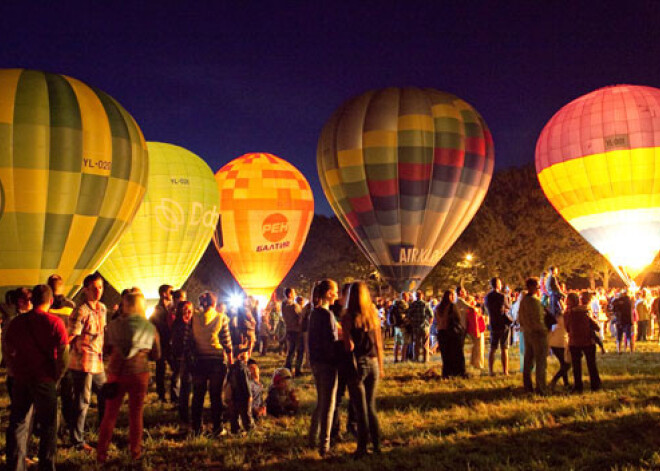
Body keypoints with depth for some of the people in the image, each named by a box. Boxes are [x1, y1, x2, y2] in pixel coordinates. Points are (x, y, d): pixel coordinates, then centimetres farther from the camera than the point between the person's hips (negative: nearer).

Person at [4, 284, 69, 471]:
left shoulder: (16, 322, 3)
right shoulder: (54, 322, -10)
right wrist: (57, 377, -1)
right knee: (47, 426, 8)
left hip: (21, 380, 4)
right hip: (45, 380, -3)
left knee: (18, 424, 13)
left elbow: (8, 352, 10)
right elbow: (64, 354, -13)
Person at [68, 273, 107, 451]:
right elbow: (70, 337, -18)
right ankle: (78, 441, 13)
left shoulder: (102, 308, 10)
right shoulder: (81, 311, -15)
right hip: (83, 364, -8)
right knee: (82, 403, 0)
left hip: (98, 363, 8)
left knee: (105, 397, 17)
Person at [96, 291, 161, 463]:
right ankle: (135, 452, 19)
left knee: (110, 414, 9)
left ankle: (101, 454, 12)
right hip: (139, 373, 0)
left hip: (116, 373, 1)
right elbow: (156, 355, 6)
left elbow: (107, 349, 12)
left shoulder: (113, 325, 0)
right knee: (136, 414, 11)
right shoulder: (150, 328, -1)